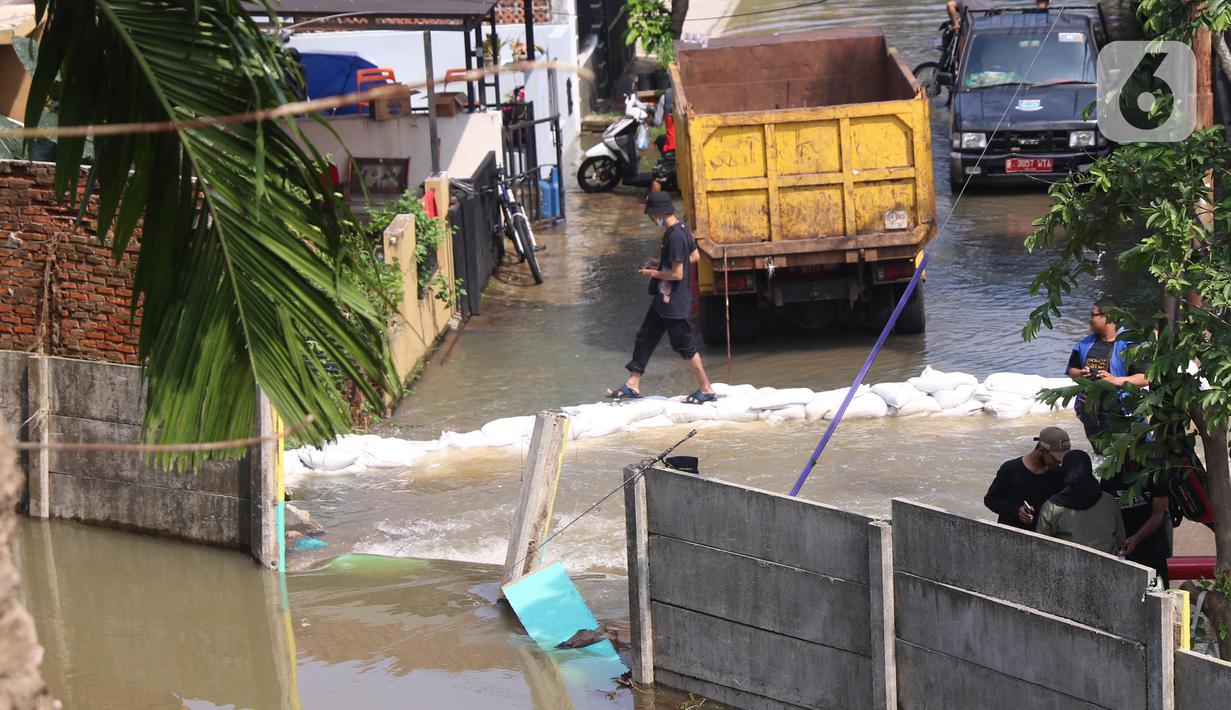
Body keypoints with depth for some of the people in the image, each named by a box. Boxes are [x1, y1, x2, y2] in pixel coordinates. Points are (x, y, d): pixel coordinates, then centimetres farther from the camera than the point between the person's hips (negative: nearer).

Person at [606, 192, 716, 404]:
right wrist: (662, 263, 13)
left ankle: (707, 390, 9)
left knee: (684, 345, -1)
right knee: (645, 337, 15)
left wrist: (653, 273, -11)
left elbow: (677, 274, -25)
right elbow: (694, 256, 16)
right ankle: (632, 385, 23)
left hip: (674, 303, -10)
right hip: (664, 299, 10)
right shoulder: (682, 228, 4)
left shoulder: (675, 237, -25)